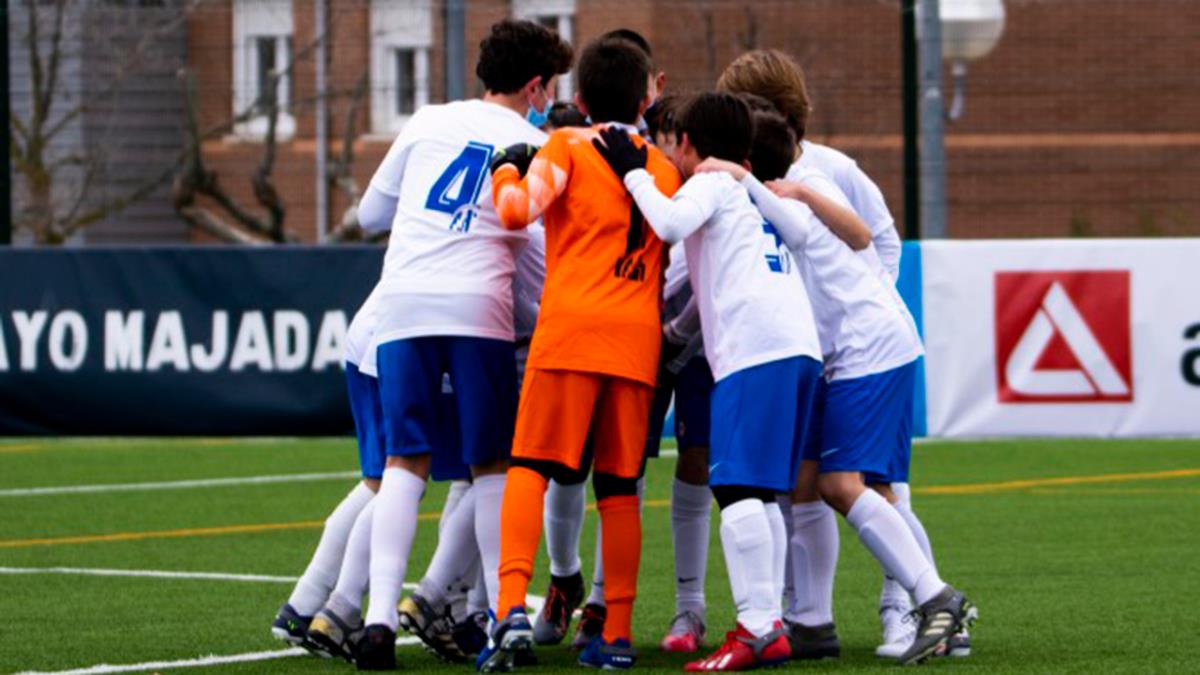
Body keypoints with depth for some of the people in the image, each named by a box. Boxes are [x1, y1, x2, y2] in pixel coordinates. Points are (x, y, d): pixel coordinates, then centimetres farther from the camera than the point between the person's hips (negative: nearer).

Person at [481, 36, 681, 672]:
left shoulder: (568, 146, 4)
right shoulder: (666, 169, 19)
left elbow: (519, 210, -9)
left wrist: (506, 170, 9)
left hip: (571, 322, -4)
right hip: (639, 335, 4)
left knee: (531, 465, -4)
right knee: (619, 485, 9)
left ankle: (512, 603, -23)